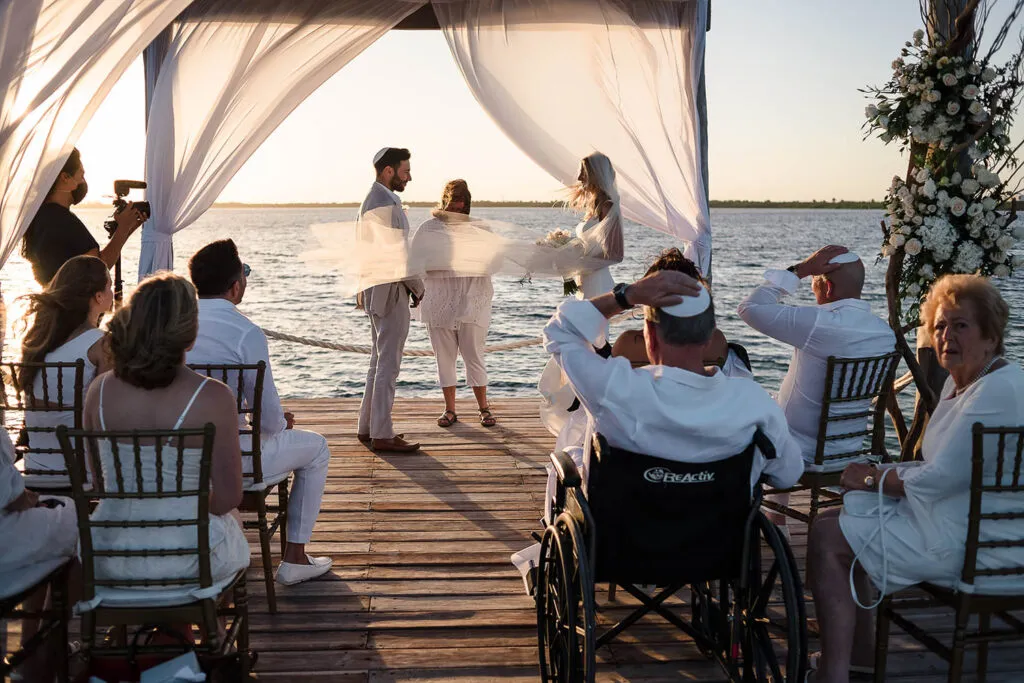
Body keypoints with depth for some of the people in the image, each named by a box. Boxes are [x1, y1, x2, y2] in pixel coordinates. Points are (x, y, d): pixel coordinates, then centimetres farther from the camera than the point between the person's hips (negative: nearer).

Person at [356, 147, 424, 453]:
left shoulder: (371, 199, 16)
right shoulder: (386, 204, -17)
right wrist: (418, 286, -8)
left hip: (375, 288, 11)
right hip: (389, 292, -11)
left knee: (379, 361, 16)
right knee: (388, 364, -6)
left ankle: (367, 427, 23)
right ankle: (382, 435, -2)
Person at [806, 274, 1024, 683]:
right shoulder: (959, 382, 11)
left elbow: (941, 478, -23)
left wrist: (874, 479, -8)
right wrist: (882, 474, -4)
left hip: (973, 543, -10)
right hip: (952, 516, 10)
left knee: (828, 539, -13)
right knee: (834, 520, 11)